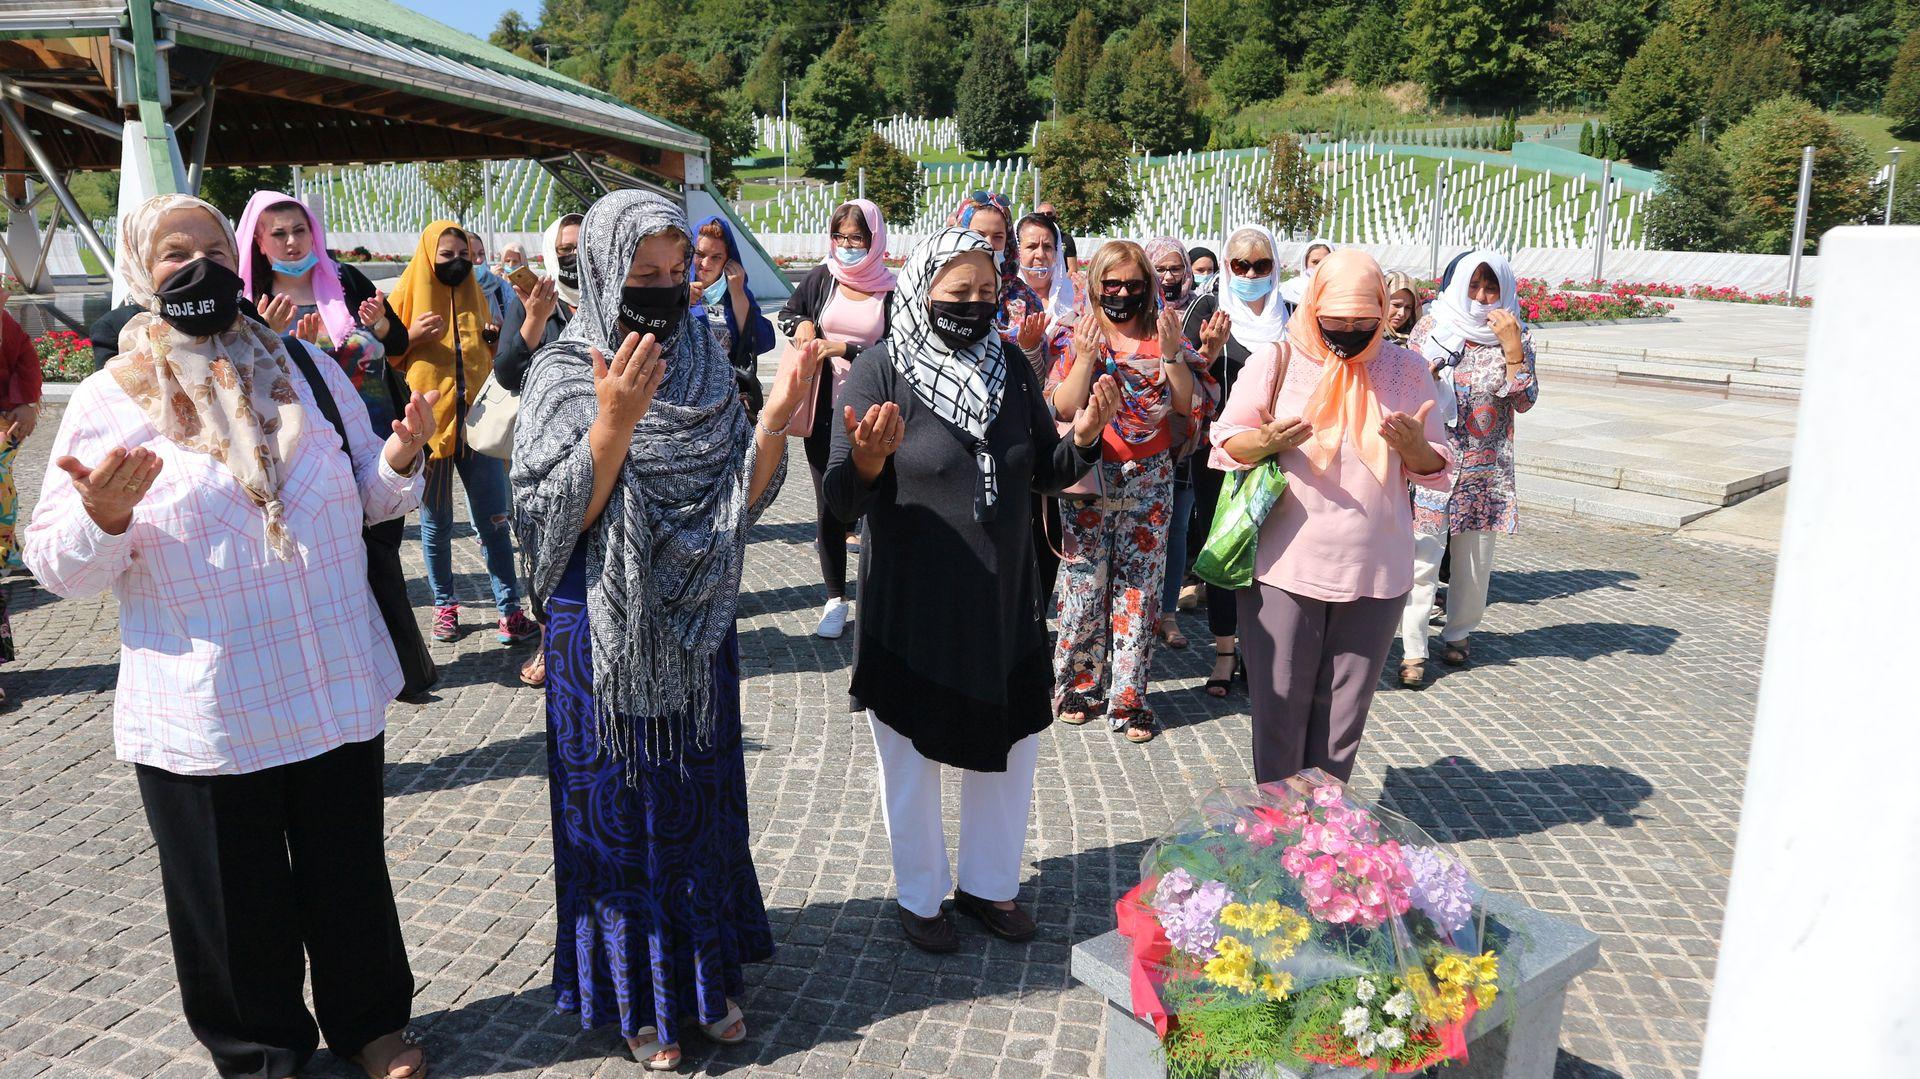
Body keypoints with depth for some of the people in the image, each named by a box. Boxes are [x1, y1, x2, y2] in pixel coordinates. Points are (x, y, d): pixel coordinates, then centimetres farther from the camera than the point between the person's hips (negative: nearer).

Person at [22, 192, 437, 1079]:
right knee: (234, 897, 11)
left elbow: (368, 498, 12)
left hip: (337, 686, 3)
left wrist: (400, 459, -9)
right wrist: (104, 517, -26)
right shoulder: (107, 402, -4)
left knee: (349, 867, 16)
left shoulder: (306, 368, 6)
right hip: (203, 712, -2)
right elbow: (58, 568, -6)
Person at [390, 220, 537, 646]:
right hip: (429, 423, -2)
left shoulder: (475, 296, 12)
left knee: (494, 521, 1)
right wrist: (411, 337, -16)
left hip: (477, 421, 2)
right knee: (436, 525, 8)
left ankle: (509, 609, 5)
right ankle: (444, 605, 22)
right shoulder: (408, 297, 1)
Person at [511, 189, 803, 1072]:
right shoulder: (564, 377, -10)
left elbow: (743, 499, 0)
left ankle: (708, 975, 33)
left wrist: (775, 420, -16)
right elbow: (561, 517, -17)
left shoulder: (704, 365, 3)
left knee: (700, 797, 15)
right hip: (607, 633, -4)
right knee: (620, 809, 8)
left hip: (695, 629, 4)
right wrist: (614, 424, -30)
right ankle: (634, 996, 27)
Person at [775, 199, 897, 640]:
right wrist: (800, 325, -2)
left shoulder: (891, 289, -4)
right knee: (828, 505, 7)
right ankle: (835, 599, 18)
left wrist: (844, 349, -15)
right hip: (824, 411, 3)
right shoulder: (822, 278, 4)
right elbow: (788, 311, 19)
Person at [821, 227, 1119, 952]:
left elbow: (1046, 475, 8)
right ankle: (920, 898, 35)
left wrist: (1083, 438, -12)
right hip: (911, 610, -4)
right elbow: (842, 497, -15)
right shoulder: (881, 370, -12)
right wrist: (868, 459, -36)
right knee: (913, 760, 13)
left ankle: (989, 885, 39)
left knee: (1008, 749, 17)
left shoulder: (1011, 367, 2)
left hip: (1003, 603, 5)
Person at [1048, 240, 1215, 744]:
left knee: (1140, 586, 3)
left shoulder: (1164, 336, 5)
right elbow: (1061, 410, -8)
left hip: (1150, 480, 1)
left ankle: (1129, 697, 12)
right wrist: (1086, 357, -19)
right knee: (1085, 583, 1)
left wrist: (1171, 355, -14)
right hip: (1089, 475, -1)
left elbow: (1190, 407, -2)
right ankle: (1078, 686, 19)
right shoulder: (1078, 337, 1)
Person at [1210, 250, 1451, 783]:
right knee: (1280, 705, 4)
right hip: (1283, 569, -2)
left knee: (1345, 711, 11)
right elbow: (1225, 444, 0)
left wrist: (1415, 448, -17)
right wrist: (1267, 442, -21)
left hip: (1375, 574, 2)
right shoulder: (1275, 362, -2)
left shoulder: (1405, 370, 4)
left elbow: (1439, 468, 7)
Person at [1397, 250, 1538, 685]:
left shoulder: (1517, 336, 2)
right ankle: (1414, 651, -5)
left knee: (1475, 559, 10)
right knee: (1423, 556, -9)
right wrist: (1429, 374, -16)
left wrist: (1511, 345, -15)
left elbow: (1524, 401, -7)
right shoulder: (1432, 327, 1)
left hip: (1486, 468, 2)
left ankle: (1458, 634, 29)